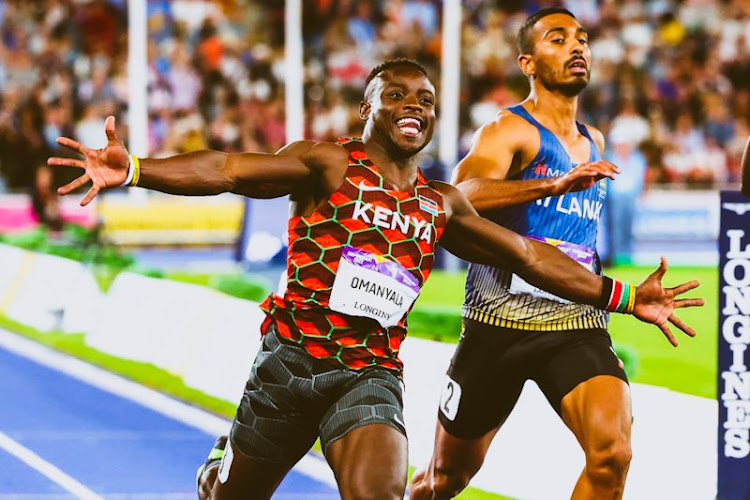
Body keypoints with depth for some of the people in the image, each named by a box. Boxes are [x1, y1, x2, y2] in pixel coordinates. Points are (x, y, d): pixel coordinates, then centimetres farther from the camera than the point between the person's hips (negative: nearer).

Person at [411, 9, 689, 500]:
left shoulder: (594, 142, 16)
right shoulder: (509, 131, -7)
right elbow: (462, 194, -31)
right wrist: (555, 185, -43)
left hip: (578, 326, 4)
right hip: (501, 323, -4)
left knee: (612, 454, -23)